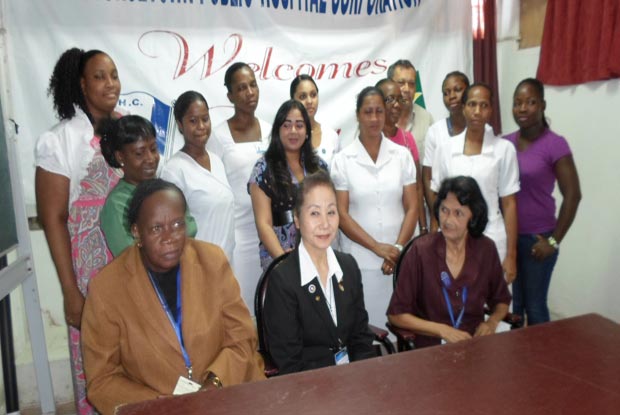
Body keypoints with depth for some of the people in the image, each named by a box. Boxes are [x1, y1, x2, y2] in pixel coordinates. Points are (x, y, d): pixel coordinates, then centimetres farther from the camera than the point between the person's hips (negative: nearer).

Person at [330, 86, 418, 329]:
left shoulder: (402, 155, 4)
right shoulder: (342, 160, -1)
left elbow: (412, 208, 3)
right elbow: (341, 215, -4)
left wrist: (398, 249, -8)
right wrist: (377, 247, -12)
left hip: (397, 258, 2)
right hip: (358, 259, -1)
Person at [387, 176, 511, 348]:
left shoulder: (486, 249, -1)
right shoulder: (421, 250, -10)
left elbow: (501, 300, 16)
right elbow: (396, 314, -7)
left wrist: (492, 322, -4)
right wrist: (443, 330, -14)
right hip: (431, 345, -2)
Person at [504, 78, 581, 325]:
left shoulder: (555, 145, -11)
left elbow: (572, 195, -10)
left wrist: (554, 241, -10)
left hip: (536, 238, -4)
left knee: (534, 306, 6)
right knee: (510, 302, 10)